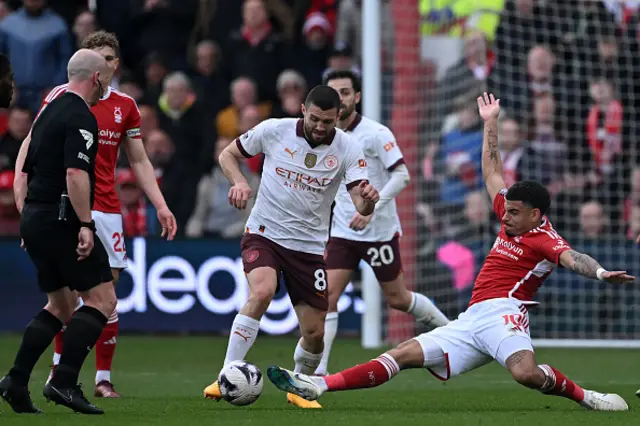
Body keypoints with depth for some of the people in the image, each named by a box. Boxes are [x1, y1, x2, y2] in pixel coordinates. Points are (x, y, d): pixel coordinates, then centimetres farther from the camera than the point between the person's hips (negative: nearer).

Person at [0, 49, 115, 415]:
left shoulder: (49, 113, 17)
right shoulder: (81, 118, -12)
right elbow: (76, 174, -23)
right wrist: (85, 225, -25)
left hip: (35, 218, 10)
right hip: (62, 219, -10)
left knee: (60, 306, 16)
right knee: (102, 299, -7)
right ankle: (64, 382, -15)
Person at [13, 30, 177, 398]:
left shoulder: (125, 106, 10)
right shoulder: (61, 97, 0)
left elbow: (140, 161, 16)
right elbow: (32, 143, 1)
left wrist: (161, 205, 6)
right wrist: (21, 180, -15)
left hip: (107, 208, 3)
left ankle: (104, 379, 5)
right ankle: (60, 364, 2)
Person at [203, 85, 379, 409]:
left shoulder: (347, 150, -8)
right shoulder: (273, 130, -9)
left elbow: (362, 206, -17)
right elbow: (228, 155, 6)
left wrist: (368, 199, -41)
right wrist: (239, 182, -14)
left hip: (309, 246, 2)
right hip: (264, 235, -2)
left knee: (314, 333, 1)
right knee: (261, 292, -31)